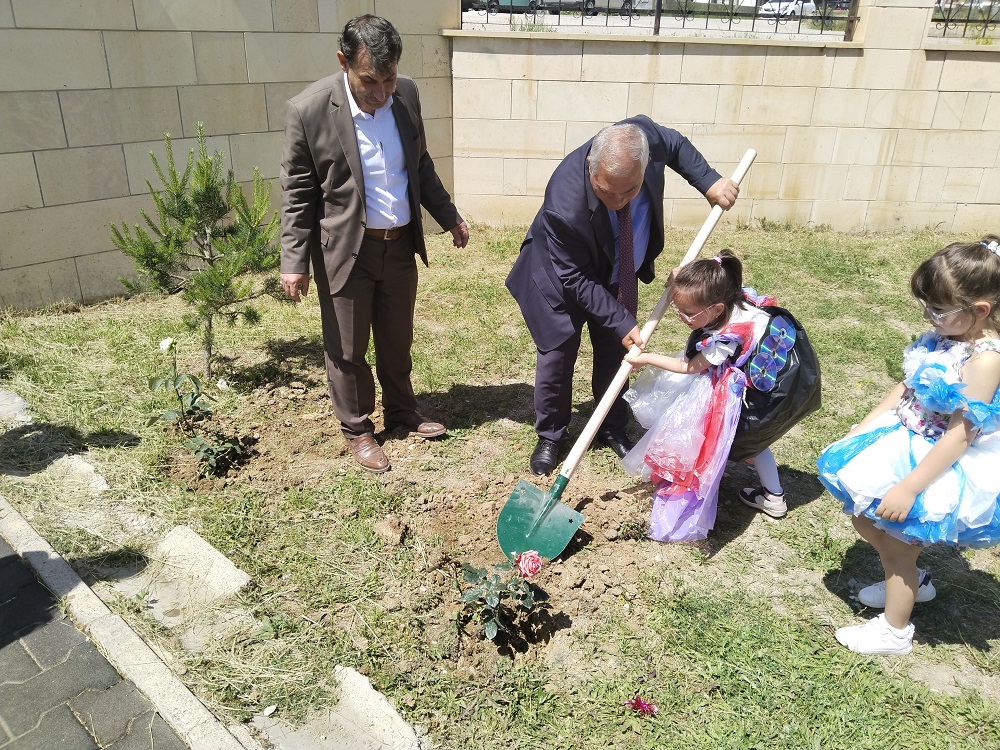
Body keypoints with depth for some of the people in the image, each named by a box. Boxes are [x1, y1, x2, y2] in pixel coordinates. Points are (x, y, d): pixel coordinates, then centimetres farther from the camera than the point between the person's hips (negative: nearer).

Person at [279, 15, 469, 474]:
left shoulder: (406, 94, -2)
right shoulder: (309, 109, -16)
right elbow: (296, 192, -10)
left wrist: (449, 217, 16)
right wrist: (294, 262, -11)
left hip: (401, 245, 5)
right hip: (345, 250, -4)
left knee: (397, 340, 19)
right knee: (347, 349, 9)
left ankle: (401, 412, 40)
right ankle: (357, 430, 29)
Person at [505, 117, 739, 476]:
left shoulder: (644, 136, -30)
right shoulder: (565, 205, -43)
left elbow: (674, 144, -3)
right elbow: (577, 280, -30)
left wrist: (709, 181, -12)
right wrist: (622, 322, -31)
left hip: (617, 274, 5)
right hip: (564, 278, -5)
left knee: (615, 352, 14)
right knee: (556, 356, 1)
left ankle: (612, 428, 33)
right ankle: (549, 436, 23)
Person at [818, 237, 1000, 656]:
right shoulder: (946, 338, -2)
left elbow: (959, 436, -27)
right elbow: (905, 390, 7)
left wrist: (909, 487, -27)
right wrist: (860, 431, 5)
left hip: (949, 465, -8)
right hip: (913, 439, 8)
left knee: (888, 523, -3)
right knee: (860, 509, 11)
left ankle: (895, 632, 19)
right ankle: (909, 581, 36)